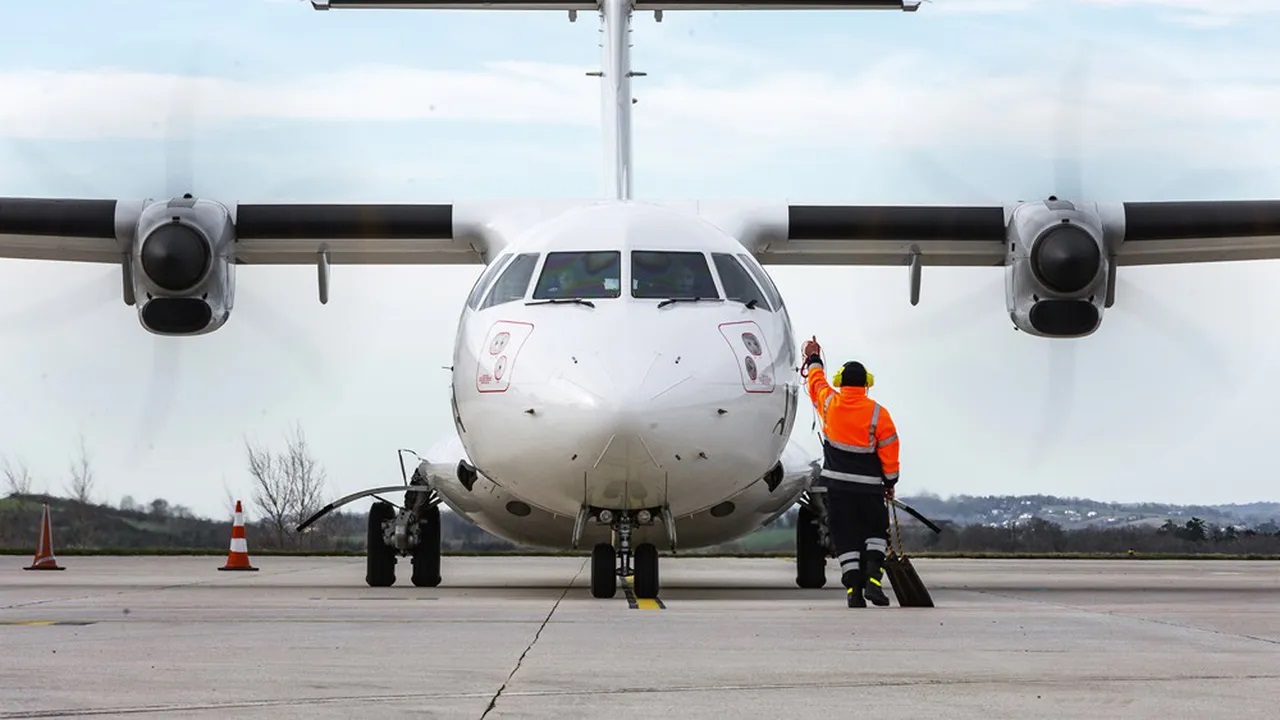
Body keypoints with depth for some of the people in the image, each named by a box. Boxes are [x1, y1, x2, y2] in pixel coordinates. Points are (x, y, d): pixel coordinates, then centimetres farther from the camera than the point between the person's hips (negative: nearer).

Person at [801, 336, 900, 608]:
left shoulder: (829, 403, -4)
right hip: (868, 486, -1)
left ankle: (853, 588, -4)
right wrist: (890, 483, 8)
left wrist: (814, 358, 37)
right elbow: (889, 452, -5)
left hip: (836, 484, 2)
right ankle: (873, 578, -6)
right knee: (876, 532, 13)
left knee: (846, 537, 4)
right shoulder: (878, 414, -10)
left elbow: (816, 381, 19)